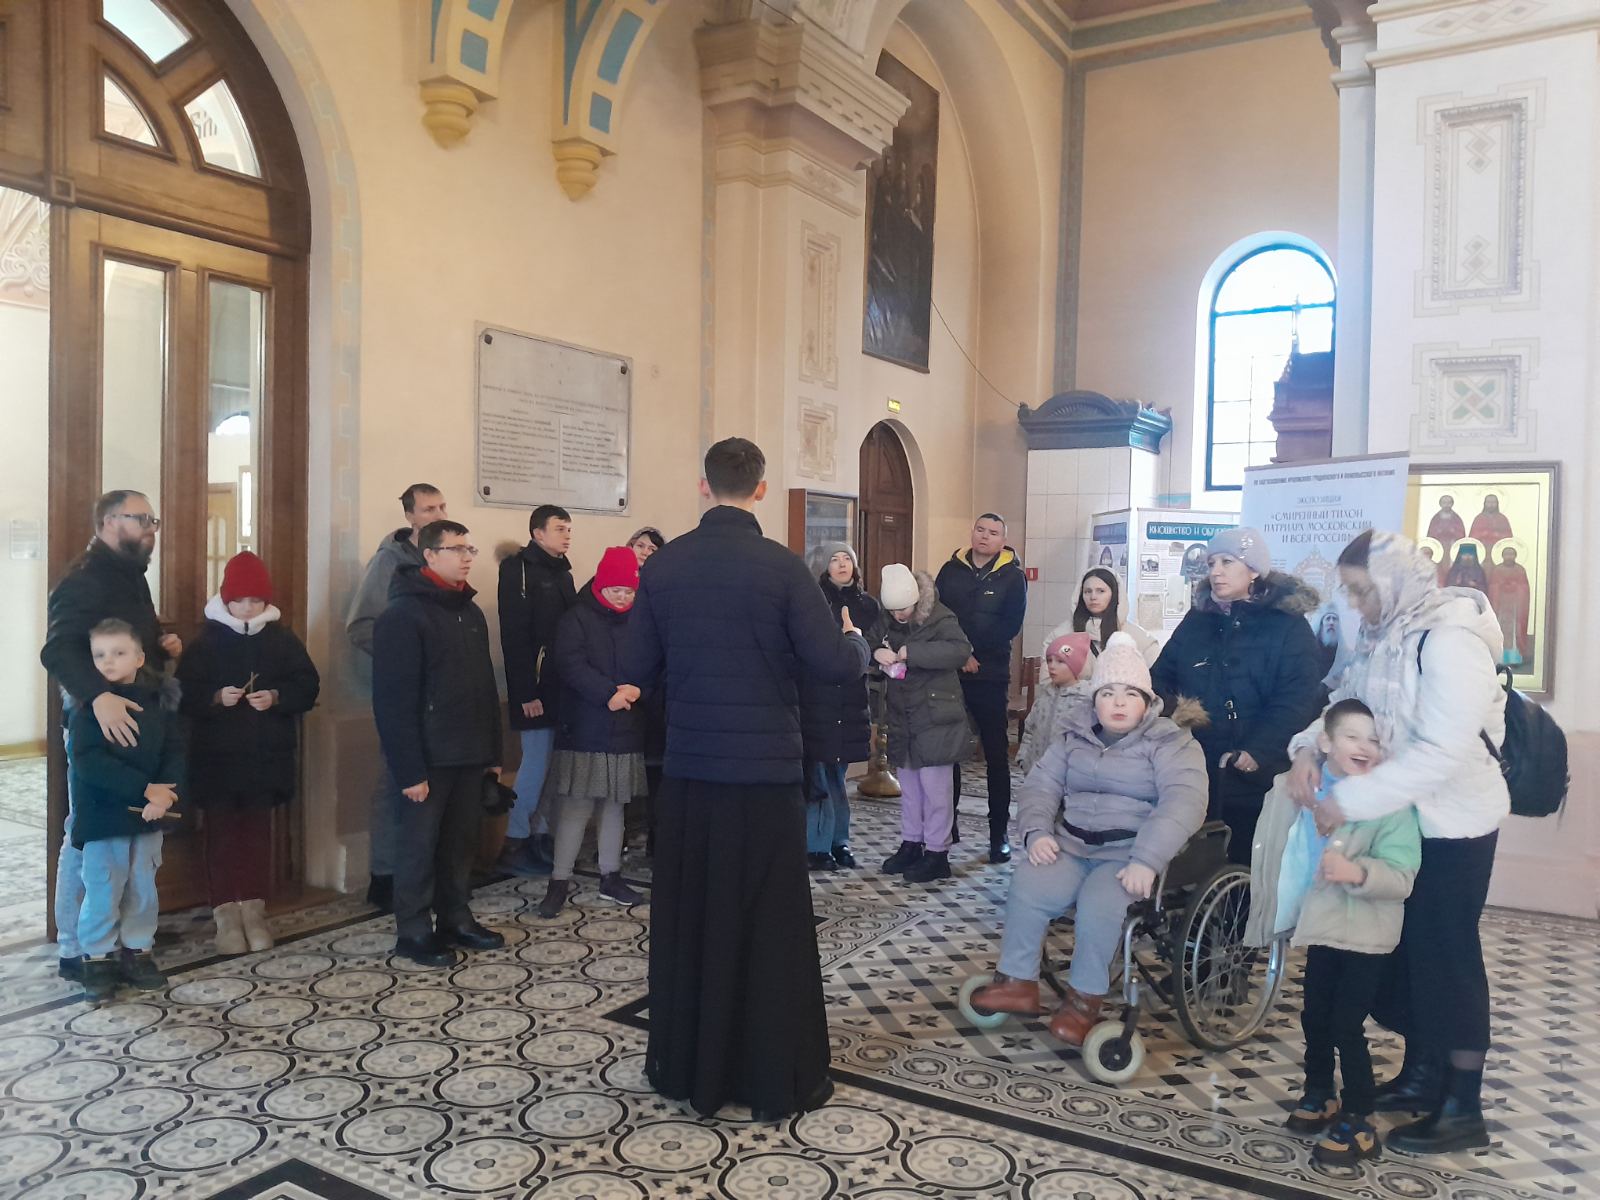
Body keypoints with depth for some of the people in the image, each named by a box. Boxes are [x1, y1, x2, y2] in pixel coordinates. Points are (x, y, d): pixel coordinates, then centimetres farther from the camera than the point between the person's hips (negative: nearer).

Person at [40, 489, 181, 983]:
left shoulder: (133, 577, 16)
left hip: (136, 721, 9)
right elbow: (58, 651, -30)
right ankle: (74, 950, 6)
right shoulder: (83, 580, -15)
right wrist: (97, 696, -47)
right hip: (97, 724, -9)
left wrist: (165, 646, 6)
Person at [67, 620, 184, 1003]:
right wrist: (146, 788, -24)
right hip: (102, 818, -4)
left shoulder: (154, 706, 4)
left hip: (147, 816, 4)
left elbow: (175, 753, 1)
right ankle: (98, 958, 18)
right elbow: (88, 763, -20)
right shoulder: (89, 709, -10)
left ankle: (138, 951, 27)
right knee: (102, 893, 2)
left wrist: (165, 793, -18)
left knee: (143, 889, 13)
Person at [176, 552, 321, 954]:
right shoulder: (208, 639, -2)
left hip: (267, 755, 2)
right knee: (222, 831, 2)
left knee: (257, 831, 10)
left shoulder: (282, 638, 1)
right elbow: (185, 692, -5)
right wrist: (216, 697, -22)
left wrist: (276, 697, -16)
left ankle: (254, 911, 19)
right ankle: (226, 915, 9)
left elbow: (307, 686, 0)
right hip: (216, 755, -1)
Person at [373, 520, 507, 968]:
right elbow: (393, 700, -16)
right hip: (430, 758, -7)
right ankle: (414, 932, 16)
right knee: (420, 845, 4)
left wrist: (493, 750, 13)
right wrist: (409, 769, -19)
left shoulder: (471, 611, 13)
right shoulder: (403, 614, -12)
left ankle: (455, 921, 27)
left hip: (469, 755, 7)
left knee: (461, 842, 14)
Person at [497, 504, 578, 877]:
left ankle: (546, 837, 17)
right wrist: (526, 692, -20)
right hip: (536, 688, -7)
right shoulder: (519, 569, -8)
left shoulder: (562, 572, 16)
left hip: (563, 685, 7)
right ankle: (514, 844, 6)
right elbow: (514, 636, -16)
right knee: (536, 763, -5)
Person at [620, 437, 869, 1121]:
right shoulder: (781, 567, -12)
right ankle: (779, 1078, 16)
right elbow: (835, 666, -12)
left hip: (688, 770, 3)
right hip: (766, 770, -3)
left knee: (686, 921, 15)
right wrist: (855, 640, 10)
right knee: (771, 928, 7)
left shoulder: (663, 566, -2)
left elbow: (637, 670, 3)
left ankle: (685, 1067, 27)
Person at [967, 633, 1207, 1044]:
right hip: (1072, 845, 4)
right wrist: (1037, 832, -8)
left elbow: (1183, 802, -18)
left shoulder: (1171, 744, -3)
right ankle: (1017, 982, -8)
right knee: (1028, 885, -23)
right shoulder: (1076, 737, 13)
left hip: (1131, 854, -4)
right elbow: (1041, 783, 12)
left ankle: (1085, 998, -10)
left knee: (1099, 902, -32)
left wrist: (1146, 860, -29)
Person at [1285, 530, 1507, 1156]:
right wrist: (1309, 747, -12)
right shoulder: (1386, 637, 4)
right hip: (1400, 817, 8)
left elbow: (1442, 753, -28)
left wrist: (1351, 800, -28)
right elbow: (1345, 702, 9)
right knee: (1404, 947, 16)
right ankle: (1422, 1075, 33)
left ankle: (1464, 1109, 16)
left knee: (1446, 955, 2)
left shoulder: (1451, 642, -21)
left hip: (1452, 826, -8)